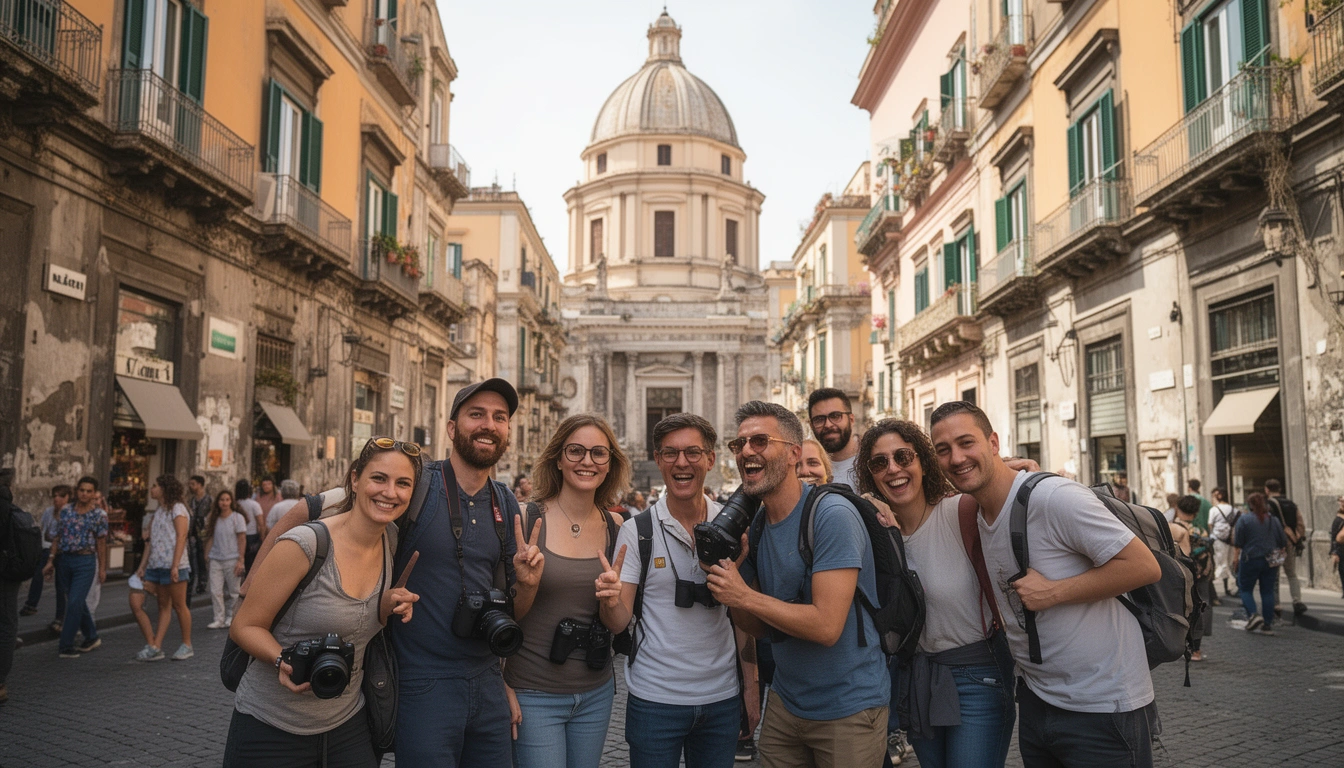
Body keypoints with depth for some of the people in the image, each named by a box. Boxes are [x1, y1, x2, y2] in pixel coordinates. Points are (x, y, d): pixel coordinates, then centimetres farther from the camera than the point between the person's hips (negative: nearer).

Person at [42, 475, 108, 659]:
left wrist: (102, 568, 0)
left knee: (74, 602, -10)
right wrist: (51, 561, 7)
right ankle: (91, 637, 26)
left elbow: (101, 542, 0)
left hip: (85, 561, -4)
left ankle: (65, 645, -3)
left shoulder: (99, 515, -2)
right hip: (64, 560, 4)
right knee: (78, 602, 12)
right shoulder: (65, 510, 6)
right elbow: (57, 537, 10)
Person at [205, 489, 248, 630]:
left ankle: (230, 617, 18)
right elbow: (211, 539, 11)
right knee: (215, 591, -3)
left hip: (231, 560, -3)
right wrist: (206, 556, 2)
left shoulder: (237, 517, -3)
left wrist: (240, 560, -10)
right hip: (216, 560, 3)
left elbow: (242, 540, -5)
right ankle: (219, 619, 3)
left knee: (233, 592, 4)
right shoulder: (214, 519, 9)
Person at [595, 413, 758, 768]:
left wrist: (752, 686, 4)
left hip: (722, 698, 2)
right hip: (654, 699, -2)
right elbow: (619, 622, -6)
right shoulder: (636, 531, -6)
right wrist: (611, 600, -27)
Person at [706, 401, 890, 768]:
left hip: (849, 708, -6)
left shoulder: (832, 515, -21)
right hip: (785, 702, 7)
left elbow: (827, 626, -27)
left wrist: (745, 596, -21)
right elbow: (758, 625, 6)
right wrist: (728, 570, -11)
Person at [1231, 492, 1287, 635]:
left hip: (1250, 560, -4)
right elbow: (1283, 543, 11)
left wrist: (1235, 557, 0)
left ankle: (1252, 615, -12)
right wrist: (1279, 555, 25)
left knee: (1246, 589, 8)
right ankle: (1268, 625, 6)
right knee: (1268, 591, 6)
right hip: (1271, 562, 4)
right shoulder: (1274, 520, 5)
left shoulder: (1244, 519, -8)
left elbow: (1238, 543, -9)